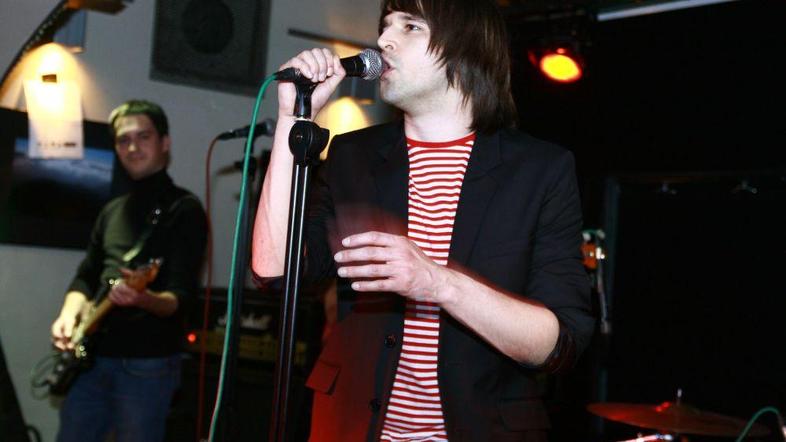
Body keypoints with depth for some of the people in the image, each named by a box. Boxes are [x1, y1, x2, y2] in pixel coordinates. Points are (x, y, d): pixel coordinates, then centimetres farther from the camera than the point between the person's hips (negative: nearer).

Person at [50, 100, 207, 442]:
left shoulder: (184, 209, -5)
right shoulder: (112, 211, 17)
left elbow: (181, 297, -13)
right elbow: (86, 277, 18)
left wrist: (143, 298, -34)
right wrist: (69, 315, -3)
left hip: (148, 365, -6)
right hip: (93, 357, 6)